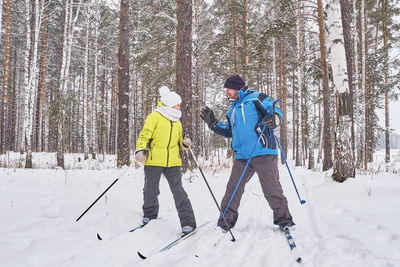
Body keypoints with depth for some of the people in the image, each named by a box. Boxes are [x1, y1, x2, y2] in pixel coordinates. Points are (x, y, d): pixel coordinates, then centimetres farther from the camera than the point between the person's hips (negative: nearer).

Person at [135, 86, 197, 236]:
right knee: (151, 191, 6)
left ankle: (188, 222, -1)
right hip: (153, 161, -4)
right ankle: (149, 214, 32)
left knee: (179, 192, -4)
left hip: (173, 163, 4)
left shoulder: (177, 123, 21)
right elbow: (145, 135, -9)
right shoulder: (154, 117, 0)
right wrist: (140, 150, -25)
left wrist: (184, 143, 6)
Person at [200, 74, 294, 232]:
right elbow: (228, 132, 29)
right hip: (242, 157, 6)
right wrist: (213, 123, 18)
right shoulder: (232, 110, 25)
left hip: (263, 153, -6)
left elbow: (275, 111, -2)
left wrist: (274, 119, -25)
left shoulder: (256, 98, 4)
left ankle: (283, 219, 12)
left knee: (271, 189, -3)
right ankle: (226, 221, 15)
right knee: (233, 189, 4)